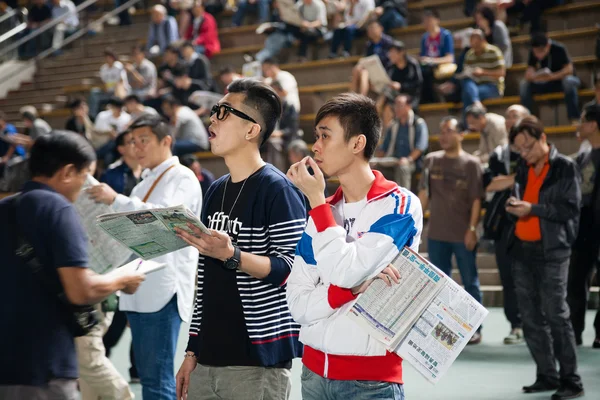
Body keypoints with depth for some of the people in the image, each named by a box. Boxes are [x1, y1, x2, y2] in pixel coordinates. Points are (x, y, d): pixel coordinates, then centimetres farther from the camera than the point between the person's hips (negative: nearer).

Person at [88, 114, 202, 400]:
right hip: (139, 290, 9)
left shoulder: (183, 178, -3)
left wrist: (117, 200, -25)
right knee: (149, 376, 11)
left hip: (163, 290, -9)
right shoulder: (143, 184, 22)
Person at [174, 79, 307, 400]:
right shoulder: (215, 191, 14)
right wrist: (192, 350, 15)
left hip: (258, 362, -7)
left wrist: (231, 255, -28)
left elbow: (292, 270, -15)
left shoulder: (277, 189, -9)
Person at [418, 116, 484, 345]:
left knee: (470, 282, 4)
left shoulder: (471, 163, -4)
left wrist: (472, 229, -13)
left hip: (463, 234, -3)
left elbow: (476, 199, -7)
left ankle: (475, 329, 12)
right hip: (436, 233, 4)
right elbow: (424, 193, 10)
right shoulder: (431, 160, 6)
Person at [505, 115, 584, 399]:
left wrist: (533, 208, -19)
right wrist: (514, 206, -1)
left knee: (556, 315, -7)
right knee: (531, 318, 8)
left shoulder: (565, 167, -5)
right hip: (522, 248, 7)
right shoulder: (523, 168, 14)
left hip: (551, 251, -7)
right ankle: (547, 376, 18)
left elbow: (570, 209, -12)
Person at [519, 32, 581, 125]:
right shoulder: (533, 53, -12)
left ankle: (574, 119, -35)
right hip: (548, 83, 4)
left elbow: (569, 69, -27)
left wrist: (552, 76, -42)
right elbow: (528, 75, -15)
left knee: (568, 81, -39)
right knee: (524, 85, -19)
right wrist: (536, 76, -40)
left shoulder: (559, 49, -23)